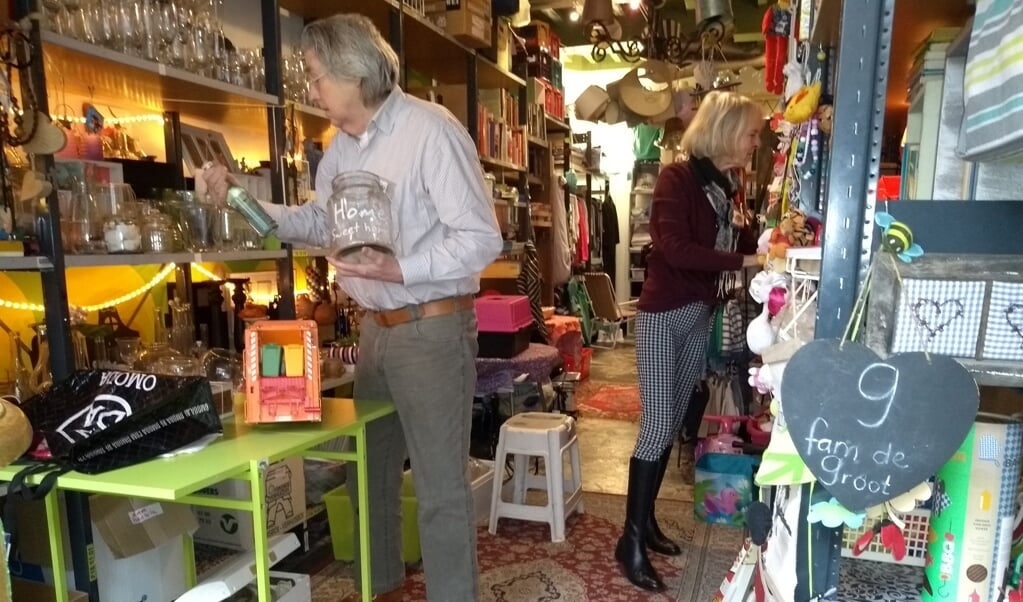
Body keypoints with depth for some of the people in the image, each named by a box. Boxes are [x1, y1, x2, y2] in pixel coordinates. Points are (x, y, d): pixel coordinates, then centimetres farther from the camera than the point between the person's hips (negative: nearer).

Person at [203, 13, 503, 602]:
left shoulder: (431, 129, -16)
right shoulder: (343, 146, 10)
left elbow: (482, 239, -18)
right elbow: (321, 221, 20)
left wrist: (400, 270, -26)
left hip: (432, 328, -8)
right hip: (377, 326, 9)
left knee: (441, 486, 2)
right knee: (368, 468, 20)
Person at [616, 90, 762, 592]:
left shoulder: (729, 184, 11)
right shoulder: (677, 177, -13)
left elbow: (727, 244, 11)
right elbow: (675, 248, -24)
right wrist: (744, 261, -26)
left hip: (702, 314, 8)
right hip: (663, 313, -8)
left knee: (673, 425, 13)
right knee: (655, 426, -7)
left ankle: (646, 522, 26)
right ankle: (631, 541, 5)